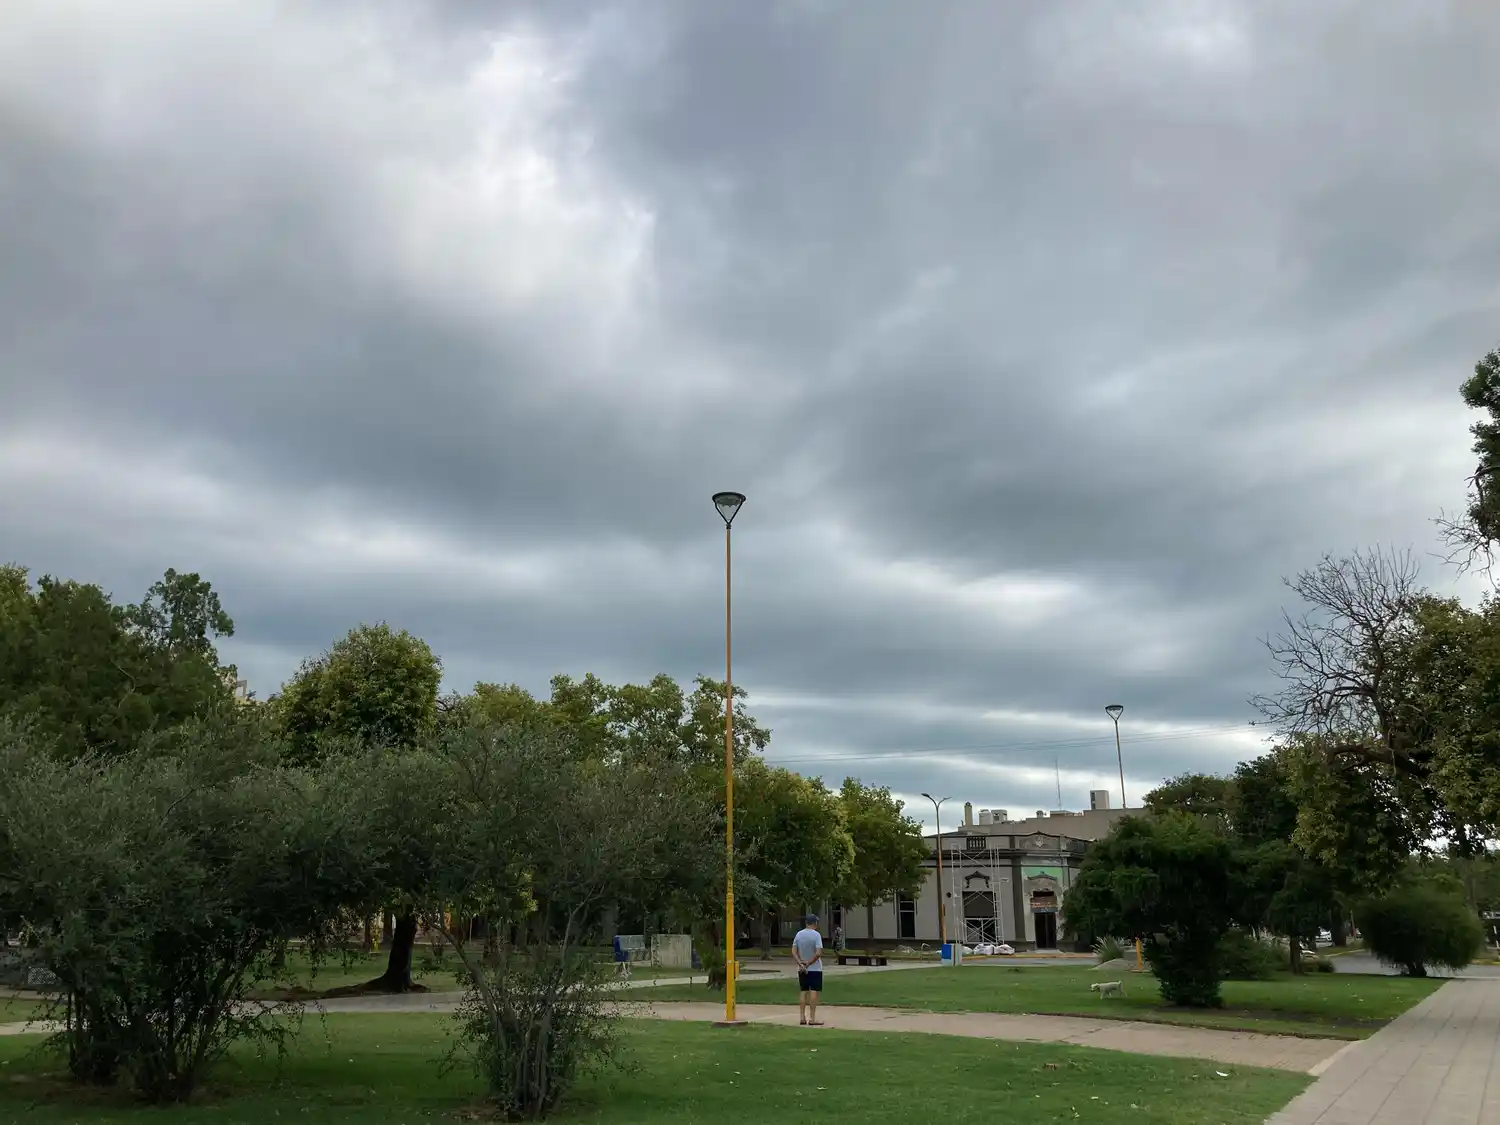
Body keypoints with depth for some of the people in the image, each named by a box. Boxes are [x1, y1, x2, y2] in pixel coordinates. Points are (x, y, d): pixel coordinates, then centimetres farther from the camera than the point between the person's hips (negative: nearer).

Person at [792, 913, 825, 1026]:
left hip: (802, 969, 5)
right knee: (814, 992, -2)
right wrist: (809, 963, -13)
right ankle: (812, 1018, -4)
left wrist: (800, 963, -7)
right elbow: (818, 953, -21)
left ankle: (802, 1017, 11)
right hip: (815, 969, -5)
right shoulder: (816, 935, -13)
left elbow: (793, 951, 0)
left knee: (803, 992, 11)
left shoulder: (799, 934, 4)